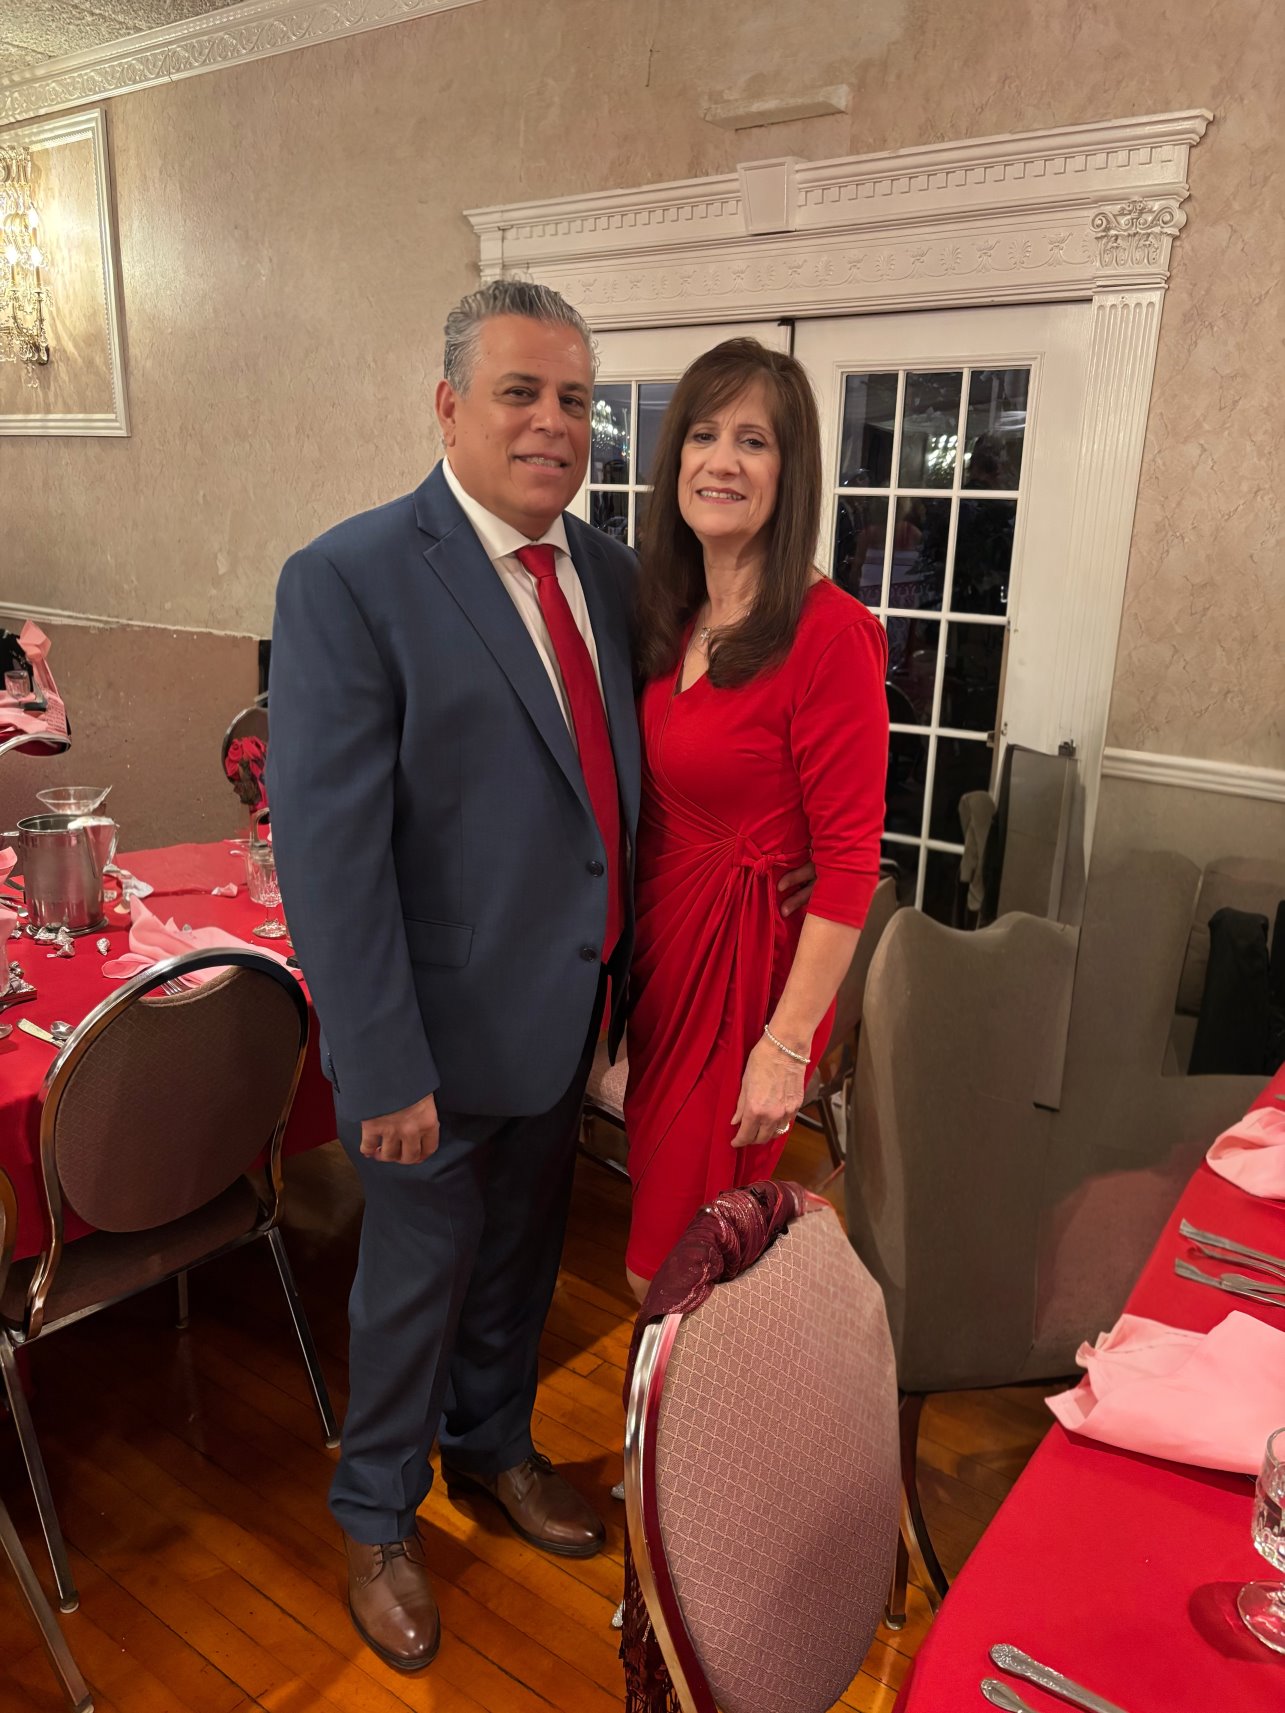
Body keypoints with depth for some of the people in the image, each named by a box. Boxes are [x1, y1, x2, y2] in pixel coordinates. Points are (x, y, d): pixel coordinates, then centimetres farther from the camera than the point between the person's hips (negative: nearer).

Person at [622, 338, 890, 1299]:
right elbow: (652, 804, 10)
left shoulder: (827, 633, -19)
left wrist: (787, 1043, -19)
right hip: (662, 946, 7)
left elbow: (850, 859, -19)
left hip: (752, 959, -7)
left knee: (685, 1262, 9)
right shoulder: (669, 623, 5)